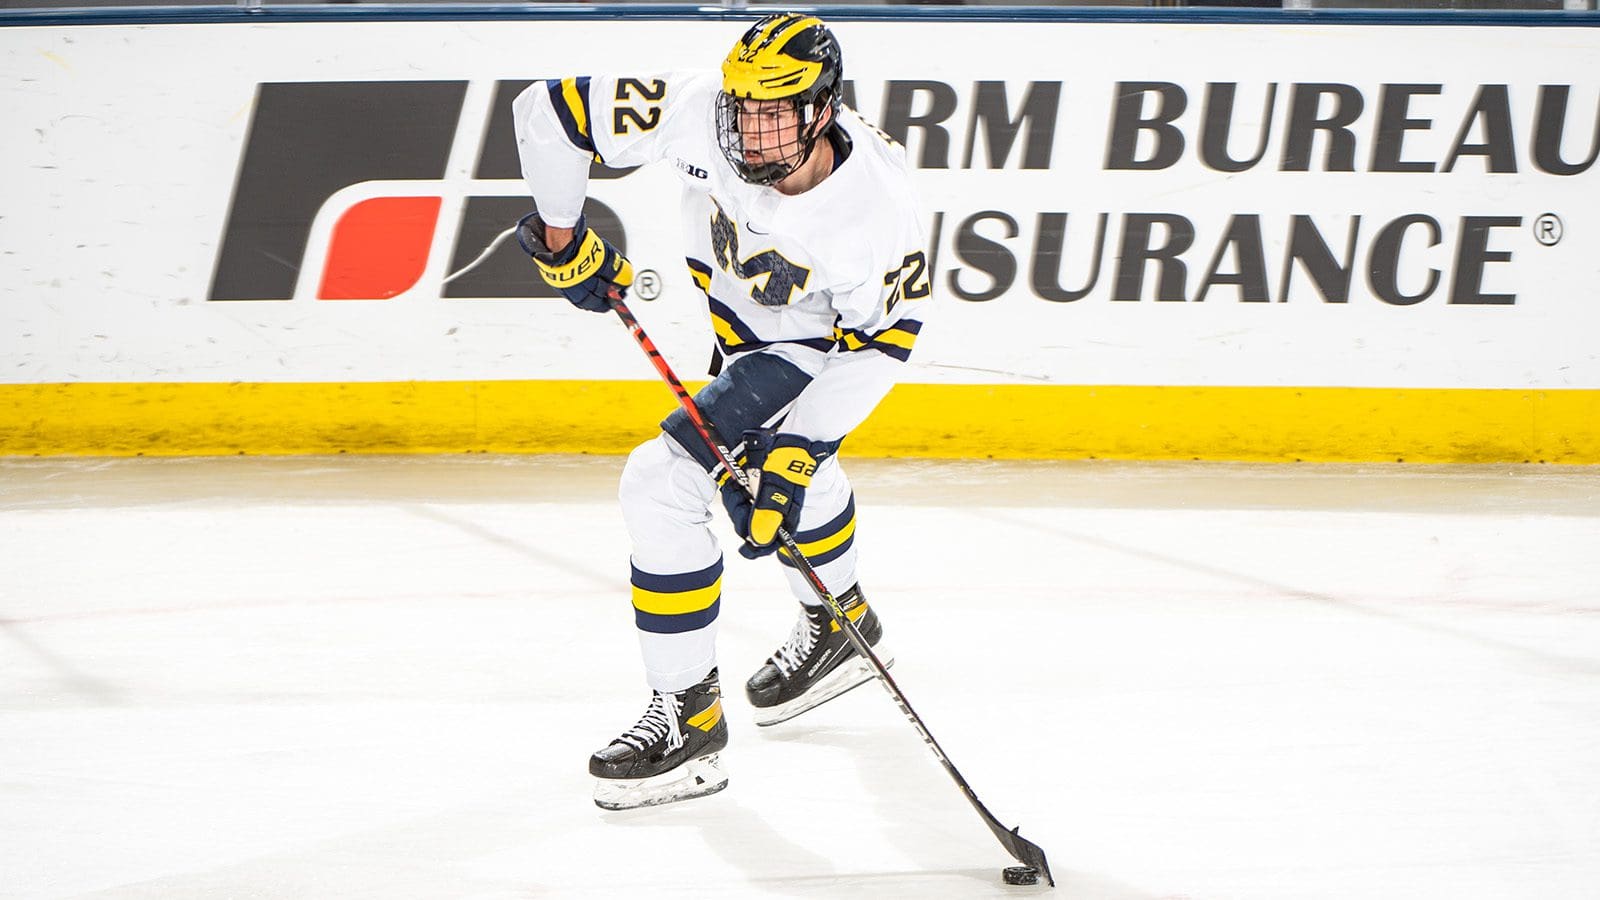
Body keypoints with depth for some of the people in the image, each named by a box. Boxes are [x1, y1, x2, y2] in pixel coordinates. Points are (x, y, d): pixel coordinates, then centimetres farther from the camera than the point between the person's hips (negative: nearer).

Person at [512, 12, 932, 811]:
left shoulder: (877, 209, -38)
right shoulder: (699, 113, -33)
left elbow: (880, 341, -25)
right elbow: (549, 110, -25)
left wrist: (796, 451, -28)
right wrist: (563, 240, -13)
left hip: (816, 340, -7)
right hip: (740, 311, 7)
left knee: (666, 480, -20)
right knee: (782, 455, 32)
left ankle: (687, 716, -11)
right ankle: (839, 626, 62)